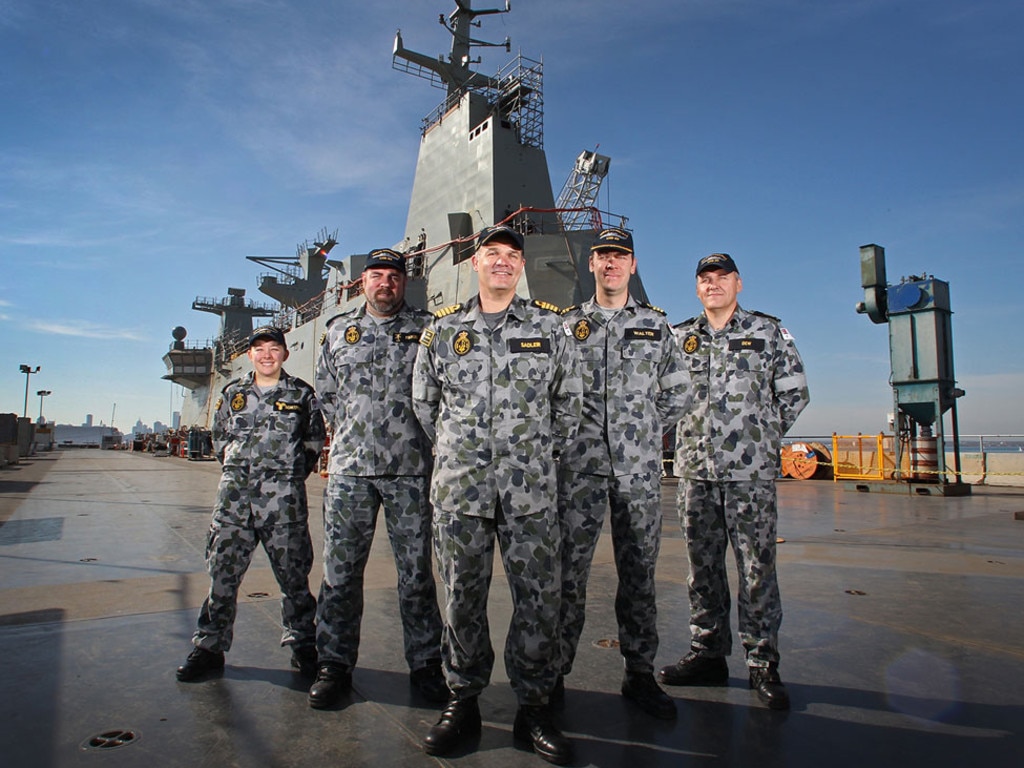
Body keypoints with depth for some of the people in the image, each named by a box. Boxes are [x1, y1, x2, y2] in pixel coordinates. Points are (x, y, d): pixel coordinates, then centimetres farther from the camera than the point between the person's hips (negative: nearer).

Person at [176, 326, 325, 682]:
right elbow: (219, 437, 22)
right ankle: (209, 647, 17)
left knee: (293, 574, 4)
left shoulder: (302, 394, 6)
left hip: (284, 499, -2)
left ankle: (302, 644, 19)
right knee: (222, 573, 4)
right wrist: (236, 469, 12)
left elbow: (315, 438, 12)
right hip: (235, 495, 2)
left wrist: (293, 473, 6)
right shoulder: (232, 393, 13)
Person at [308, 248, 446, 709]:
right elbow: (325, 394, 19)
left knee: (416, 571, 4)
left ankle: (425, 664, 17)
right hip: (349, 468, 2)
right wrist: (352, 433, 9)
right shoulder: (338, 331, 14)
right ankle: (335, 665, 20)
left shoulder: (426, 330, 7)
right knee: (341, 570, 6)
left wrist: (415, 437, 2)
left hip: (411, 469, -2)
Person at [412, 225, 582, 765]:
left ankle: (533, 707, 16)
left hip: (529, 488, 0)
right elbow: (423, 401, 17)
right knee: (462, 595, 7)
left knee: (538, 597, 1)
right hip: (459, 485, 1)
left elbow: (567, 401, 14)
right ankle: (463, 701, 23)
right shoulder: (443, 328, 8)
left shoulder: (549, 325, 7)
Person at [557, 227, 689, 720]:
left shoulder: (656, 324, 11)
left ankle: (640, 674, 20)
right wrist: (567, 432, 4)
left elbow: (676, 392, 14)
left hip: (639, 466, 1)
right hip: (579, 463, -1)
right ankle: (554, 670, 14)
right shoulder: (568, 323, 9)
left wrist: (645, 434, 9)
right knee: (569, 568, 1)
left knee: (638, 570, 7)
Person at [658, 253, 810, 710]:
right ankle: (708, 655, 21)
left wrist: (764, 436, 6)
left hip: (750, 471, -2)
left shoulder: (768, 332, 6)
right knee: (702, 566, 9)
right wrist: (690, 434, 9)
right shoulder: (680, 337, 11)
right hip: (694, 470, 3)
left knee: (757, 567, 0)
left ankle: (763, 664, 12)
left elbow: (795, 392, 8)